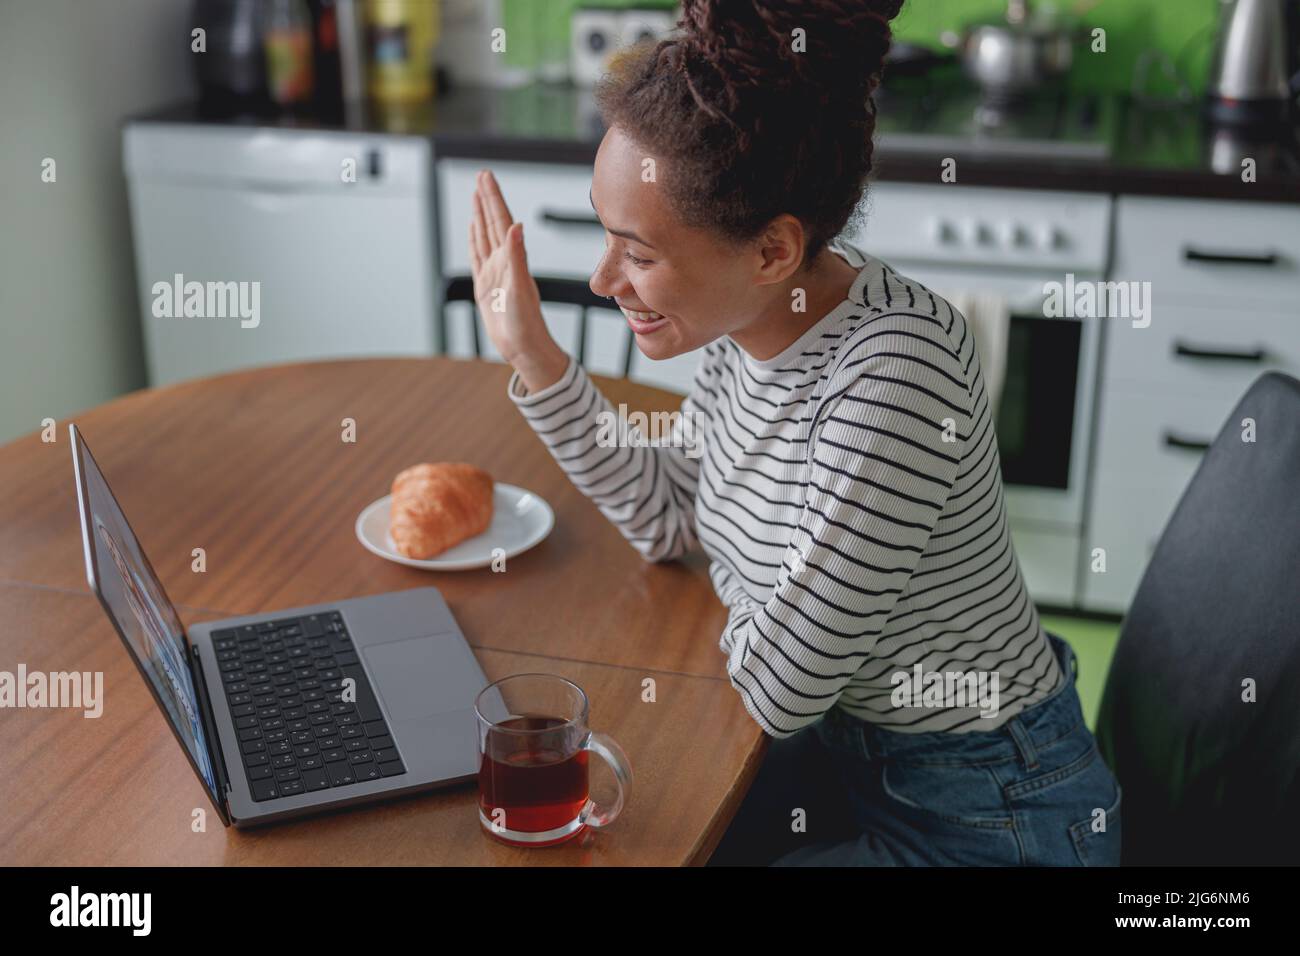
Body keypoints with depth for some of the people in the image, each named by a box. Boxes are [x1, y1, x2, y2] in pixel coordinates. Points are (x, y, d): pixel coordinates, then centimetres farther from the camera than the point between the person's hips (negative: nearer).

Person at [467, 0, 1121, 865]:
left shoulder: (893, 373, -33)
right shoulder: (749, 320, -8)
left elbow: (779, 690, -24)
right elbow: (665, 520, 8)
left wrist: (736, 586, -4)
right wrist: (532, 355, 0)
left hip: (981, 820, -7)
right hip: (846, 744, 7)